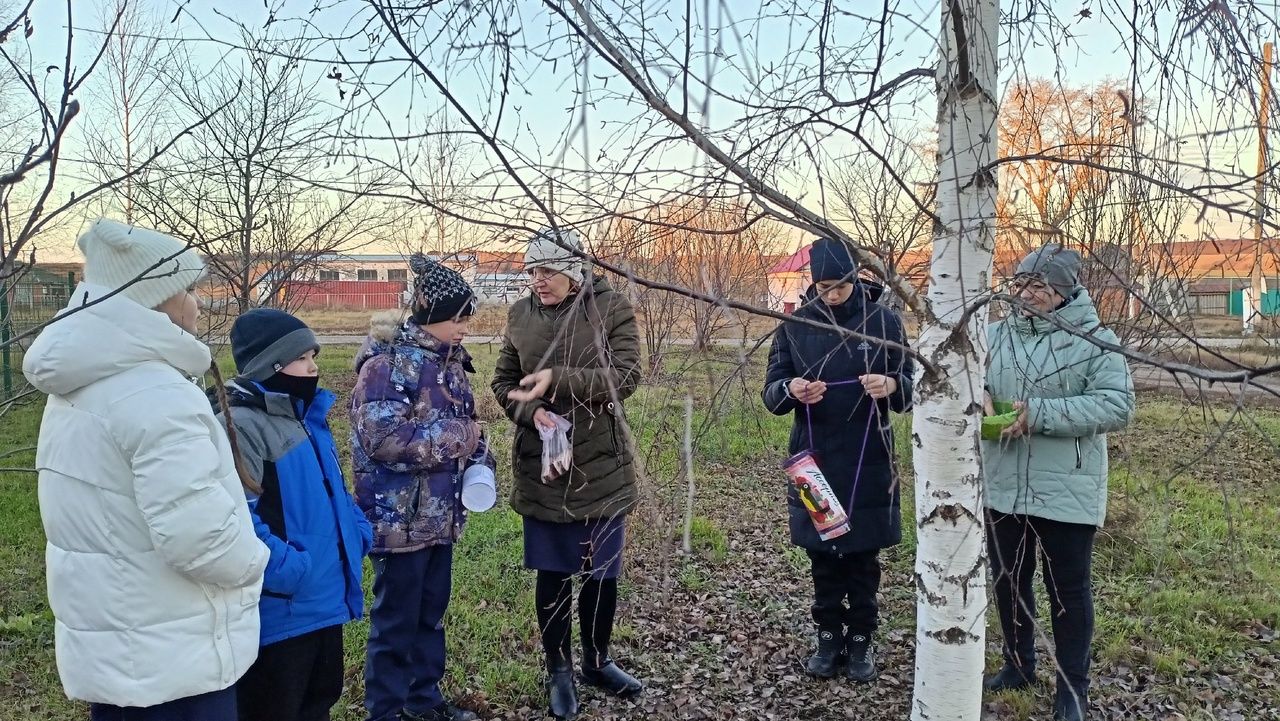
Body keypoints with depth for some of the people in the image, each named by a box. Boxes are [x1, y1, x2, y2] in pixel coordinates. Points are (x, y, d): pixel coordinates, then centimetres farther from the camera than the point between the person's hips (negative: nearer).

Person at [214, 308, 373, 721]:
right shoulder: (241, 425, -20)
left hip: (325, 599, 9)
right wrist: (285, 568, -26)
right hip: (281, 610, -9)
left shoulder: (306, 415, 11)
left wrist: (359, 530, 7)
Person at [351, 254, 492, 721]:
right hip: (399, 516, -8)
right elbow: (383, 437, -25)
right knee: (396, 618, 6)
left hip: (441, 512, 8)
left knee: (431, 611, 19)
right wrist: (457, 438, -21)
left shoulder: (448, 359, 9)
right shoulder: (387, 361, -17)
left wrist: (480, 463, 0)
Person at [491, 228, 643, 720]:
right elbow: (503, 382, 7)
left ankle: (597, 661, 35)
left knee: (603, 572, 12)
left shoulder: (612, 309, -7)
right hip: (541, 467, 2)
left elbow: (625, 376, -17)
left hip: (602, 466, -1)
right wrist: (532, 411, -14)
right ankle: (559, 670, 30)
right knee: (551, 573, 11)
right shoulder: (521, 315, 2)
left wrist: (558, 380, -28)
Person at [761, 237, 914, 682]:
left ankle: (861, 640, 23)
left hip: (868, 465, -1)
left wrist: (890, 386, -25)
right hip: (814, 463, 1)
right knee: (822, 559, 10)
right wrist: (791, 390, -26)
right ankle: (829, 637, 25)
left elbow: (909, 388, -2)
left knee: (863, 559, 8)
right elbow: (771, 393, -2)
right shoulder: (794, 327, 0)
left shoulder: (884, 321, -3)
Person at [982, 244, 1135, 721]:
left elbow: (1117, 407, -17)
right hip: (1002, 487, 5)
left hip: (1066, 492, -4)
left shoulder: (1095, 340, -9)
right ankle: (1018, 665, 39)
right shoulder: (995, 335, 5)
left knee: (1067, 589, 9)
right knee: (1009, 580, 18)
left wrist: (1040, 414, -25)